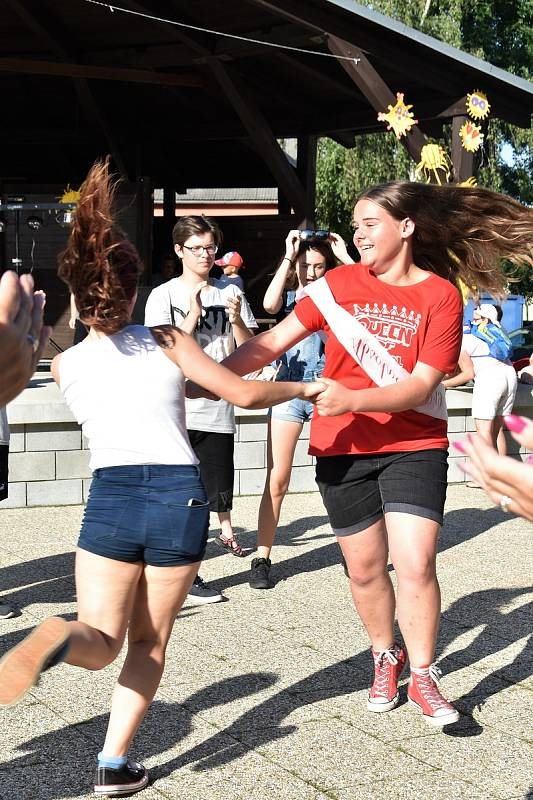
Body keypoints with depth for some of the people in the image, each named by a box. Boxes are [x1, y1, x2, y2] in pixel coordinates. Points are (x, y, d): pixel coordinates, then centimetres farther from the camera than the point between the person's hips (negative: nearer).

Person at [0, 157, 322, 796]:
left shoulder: (64, 364, 6)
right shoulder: (167, 342, 1)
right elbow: (244, 394, -1)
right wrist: (303, 388, 15)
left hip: (110, 497, 0)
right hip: (180, 496, 0)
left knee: (103, 639, 7)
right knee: (150, 639, 15)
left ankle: (58, 641, -30)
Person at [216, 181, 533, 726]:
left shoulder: (441, 295, -7)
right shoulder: (340, 283, 0)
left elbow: (421, 386, -13)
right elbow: (271, 342, -3)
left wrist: (352, 400, -27)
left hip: (413, 444, -2)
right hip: (343, 447, 2)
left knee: (415, 564, -12)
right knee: (365, 568, 9)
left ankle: (423, 676, 9)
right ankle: (386, 658, 34)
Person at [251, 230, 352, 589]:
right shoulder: (289, 296, 7)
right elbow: (269, 304, -17)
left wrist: (345, 256, -5)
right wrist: (288, 257, -10)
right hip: (289, 392, 0)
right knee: (276, 482, -2)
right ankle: (262, 559, 5)